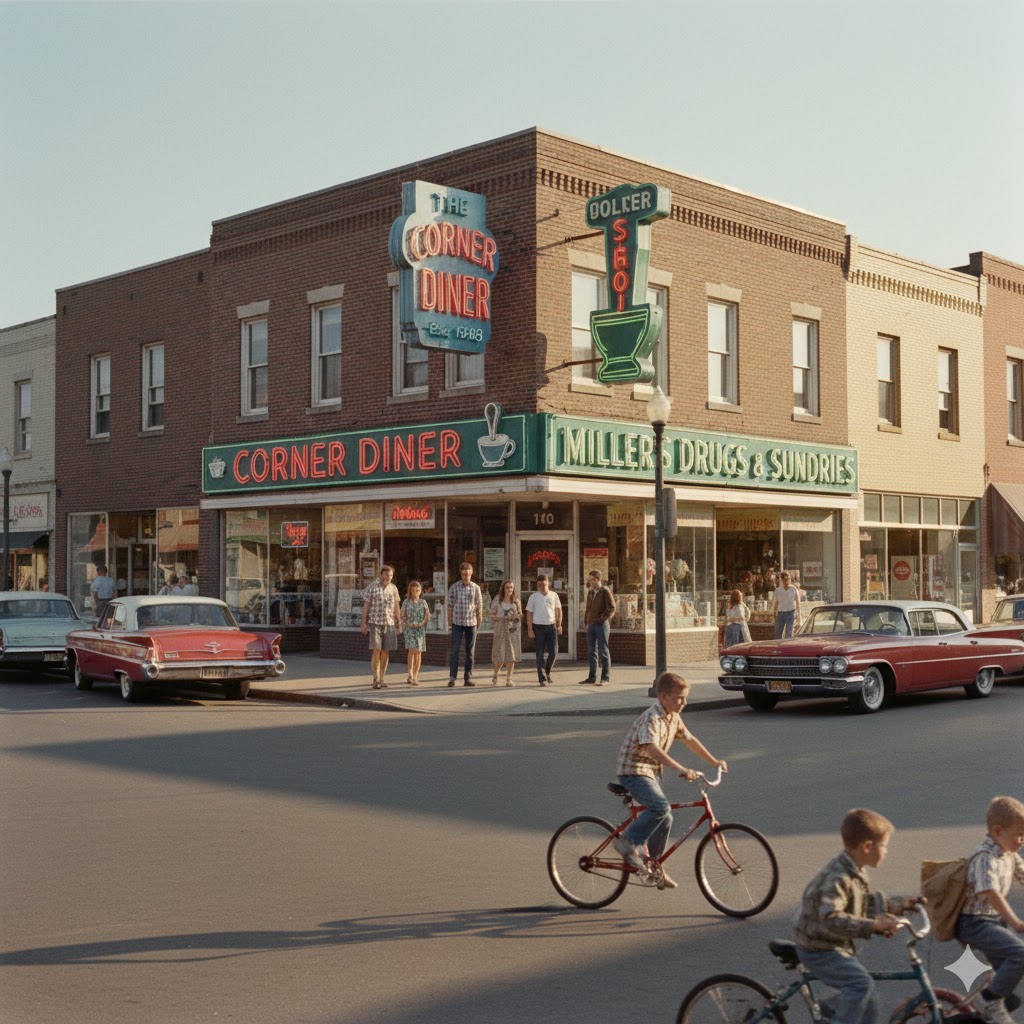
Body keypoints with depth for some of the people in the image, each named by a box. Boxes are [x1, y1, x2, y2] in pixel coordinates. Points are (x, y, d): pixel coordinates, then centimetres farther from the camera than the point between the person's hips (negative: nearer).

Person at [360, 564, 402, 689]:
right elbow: (366, 605, -1)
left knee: (385, 652, 4)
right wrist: (364, 623, -6)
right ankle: (376, 680, -9)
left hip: (389, 623, 3)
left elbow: (397, 607, 12)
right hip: (374, 623, -3)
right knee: (376, 651, -11)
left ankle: (382, 680, 11)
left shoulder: (393, 588, 7)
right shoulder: (372, 587, -3)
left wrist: (399, 623, 9)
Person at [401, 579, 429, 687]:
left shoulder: (423, 602, 6)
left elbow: (428, 614, 8)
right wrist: (407, 623, -8)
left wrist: (422, 623, -7)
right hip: (409, 628, -1)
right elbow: (403, 615, 7)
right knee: (411, 649, -16)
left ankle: (415, 676, 8)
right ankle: (410, 673, -10)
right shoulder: (406, 602, 3)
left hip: (420, 629, 1)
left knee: (418, 652, 1)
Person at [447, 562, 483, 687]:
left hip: (471, 622, 2)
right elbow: (450, 605, 2)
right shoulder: (454, 587, 0)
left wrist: (480, 616, -3)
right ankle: (452, 677, -1)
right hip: (457, 622, -2)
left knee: (470, 651, 6)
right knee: (455, 650, -5)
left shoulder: (476, 588, 4)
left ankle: (468, 678, 12)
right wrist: (449, 620, 0)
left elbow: (479, 605, 7)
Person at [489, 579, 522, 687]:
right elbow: (492, 615, -1)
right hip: (500, 630, -3)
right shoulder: (497, 601, 1)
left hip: (513, 630, 3)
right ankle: (495, 677, 17)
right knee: (500, 656, -6)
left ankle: (508, 679, 6)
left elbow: (520, 615, 15)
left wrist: (516, 616, -7)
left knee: (511, 655, 0)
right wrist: (503, 618, -15)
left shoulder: (516, 601, 9)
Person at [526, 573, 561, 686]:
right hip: (538, 627, -2)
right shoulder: (533, 597, 1)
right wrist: (530, 630, -5)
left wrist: (559, 625, 2)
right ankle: (542, 679, 0)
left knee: (553, 652, 1)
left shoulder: (554, 596, 6)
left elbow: (558, 611, 12)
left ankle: (547, 671, 27)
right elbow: (529, 614, 1)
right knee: (541, 654, -1)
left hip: (551, 626, 2)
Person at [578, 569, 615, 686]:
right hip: (591, 625, 7)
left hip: (601, 624, -7)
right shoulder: (590, 592, 14)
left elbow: (612, 608, -10)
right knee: (591, 651, 8)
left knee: (603, 651, -3)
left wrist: (603, 618, -15)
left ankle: (605, 677, 1)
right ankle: (592, 677, 14)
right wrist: (586, 619, 11)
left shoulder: (605, 591, -6)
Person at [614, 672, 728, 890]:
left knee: (665, 819, 9)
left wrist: (714, 761, 17)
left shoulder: (673, 717, 6)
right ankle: (627, 842, -11)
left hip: (652, 772, 9)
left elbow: (689, 740, 19)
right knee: (661, 807, -27)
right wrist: (681, 769, -46)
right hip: (633, 771, -9)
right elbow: (652, 749, -38)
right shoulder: (652, 718, -23)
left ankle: (654, 867, 25)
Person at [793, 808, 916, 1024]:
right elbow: (831, 919, -41)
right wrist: (873, 925, -45)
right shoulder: (837, 878, -28)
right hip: (819, 949, -10)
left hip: (839, 946, 10)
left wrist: (896, 905, 16)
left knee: (868, 1006, 12)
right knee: (862, 982, -29)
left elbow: (866, 903, 23)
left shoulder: (856, 873, 5)